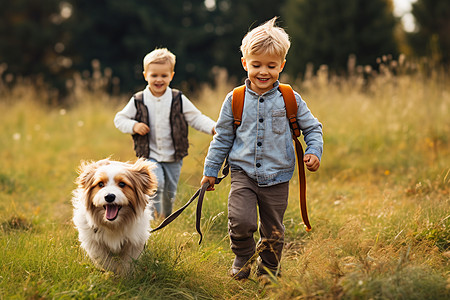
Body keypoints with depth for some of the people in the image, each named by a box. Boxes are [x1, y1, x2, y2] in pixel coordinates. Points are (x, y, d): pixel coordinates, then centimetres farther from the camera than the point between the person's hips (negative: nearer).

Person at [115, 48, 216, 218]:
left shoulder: (178, 100, -2)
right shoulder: (138, 101, -4)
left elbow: (195, 118, 0)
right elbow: (120, 119, 5)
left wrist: (213, 128, -17)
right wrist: (134, 126, -15)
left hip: (173, 156, 2)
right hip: (150, 155, -2)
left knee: (170, 192, 12)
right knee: (156, 183, -23)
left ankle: (166, 217, 37)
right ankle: (152, 215, -3)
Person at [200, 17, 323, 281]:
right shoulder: (235, 100, 1)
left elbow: (312, 128, 9)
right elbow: (222, 137, 10)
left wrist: (314, 151, -9)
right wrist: (210, 170, 11)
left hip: (277, 178, 1)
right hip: (243, 173, 0)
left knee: (273, 232, 9)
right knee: (241, 221, -20)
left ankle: (268, 272, 33)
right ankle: (243, 256, 11)